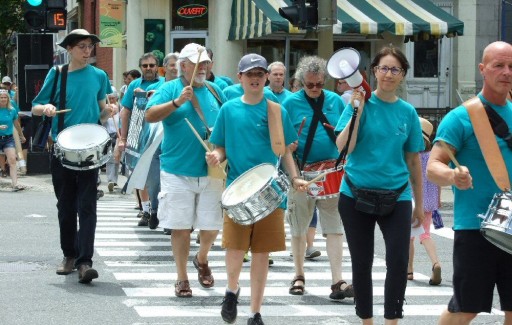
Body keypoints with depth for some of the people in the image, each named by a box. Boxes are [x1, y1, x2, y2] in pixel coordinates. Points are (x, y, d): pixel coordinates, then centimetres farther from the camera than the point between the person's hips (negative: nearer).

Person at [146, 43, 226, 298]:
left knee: (212, 227, 4)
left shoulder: (215, 91, 12)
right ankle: (182, 278, 13)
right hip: (177, 172, -3)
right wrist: (177, 101, -23)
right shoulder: (170, 88, 0)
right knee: (180, 227, 0)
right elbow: (150, 115, -12)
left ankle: (202, 259, 34)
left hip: (211, 172, 3)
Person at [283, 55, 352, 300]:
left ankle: (337, 282, -4)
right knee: (298, 227, 9)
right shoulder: (291, 103, 0)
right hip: (302, 173, -1)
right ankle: (299, 276, 24)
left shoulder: (335, 101, 7)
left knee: (334, 226, -3)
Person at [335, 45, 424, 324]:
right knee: (361, 263, 8)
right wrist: (358, 111, -19)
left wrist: (419, 204, 10)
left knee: (398, 261, -12)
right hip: (356, 195, -1)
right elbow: (343, 148, -13)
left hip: (396, 197, 1)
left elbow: (413, 161, 9)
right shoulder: (360, 103, -3)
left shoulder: (407, 112, 3)